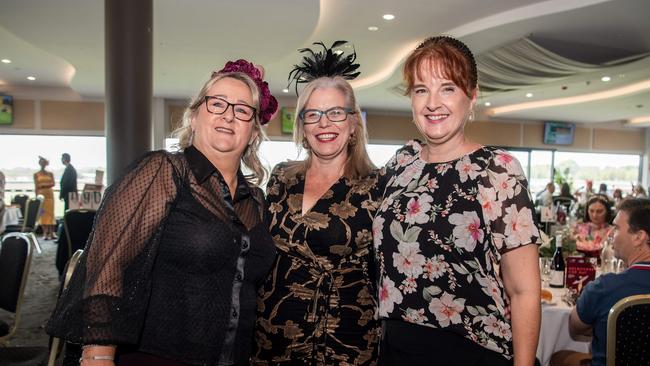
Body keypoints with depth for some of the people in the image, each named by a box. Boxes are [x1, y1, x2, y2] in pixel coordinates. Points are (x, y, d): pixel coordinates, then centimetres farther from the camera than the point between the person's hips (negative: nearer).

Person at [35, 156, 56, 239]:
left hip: (49, 193, 1)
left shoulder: (50, 173, 9)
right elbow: (36, 187, 2)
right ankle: (45, 233, -1)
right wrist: (36, 197, -4)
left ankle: (51, 233, -2)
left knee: (50, 213, -2)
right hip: (41, 194, -1)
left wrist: (45, 185, -16)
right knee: (42, 213, -3)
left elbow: (53, 183, 0)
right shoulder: (36, 174, 5)